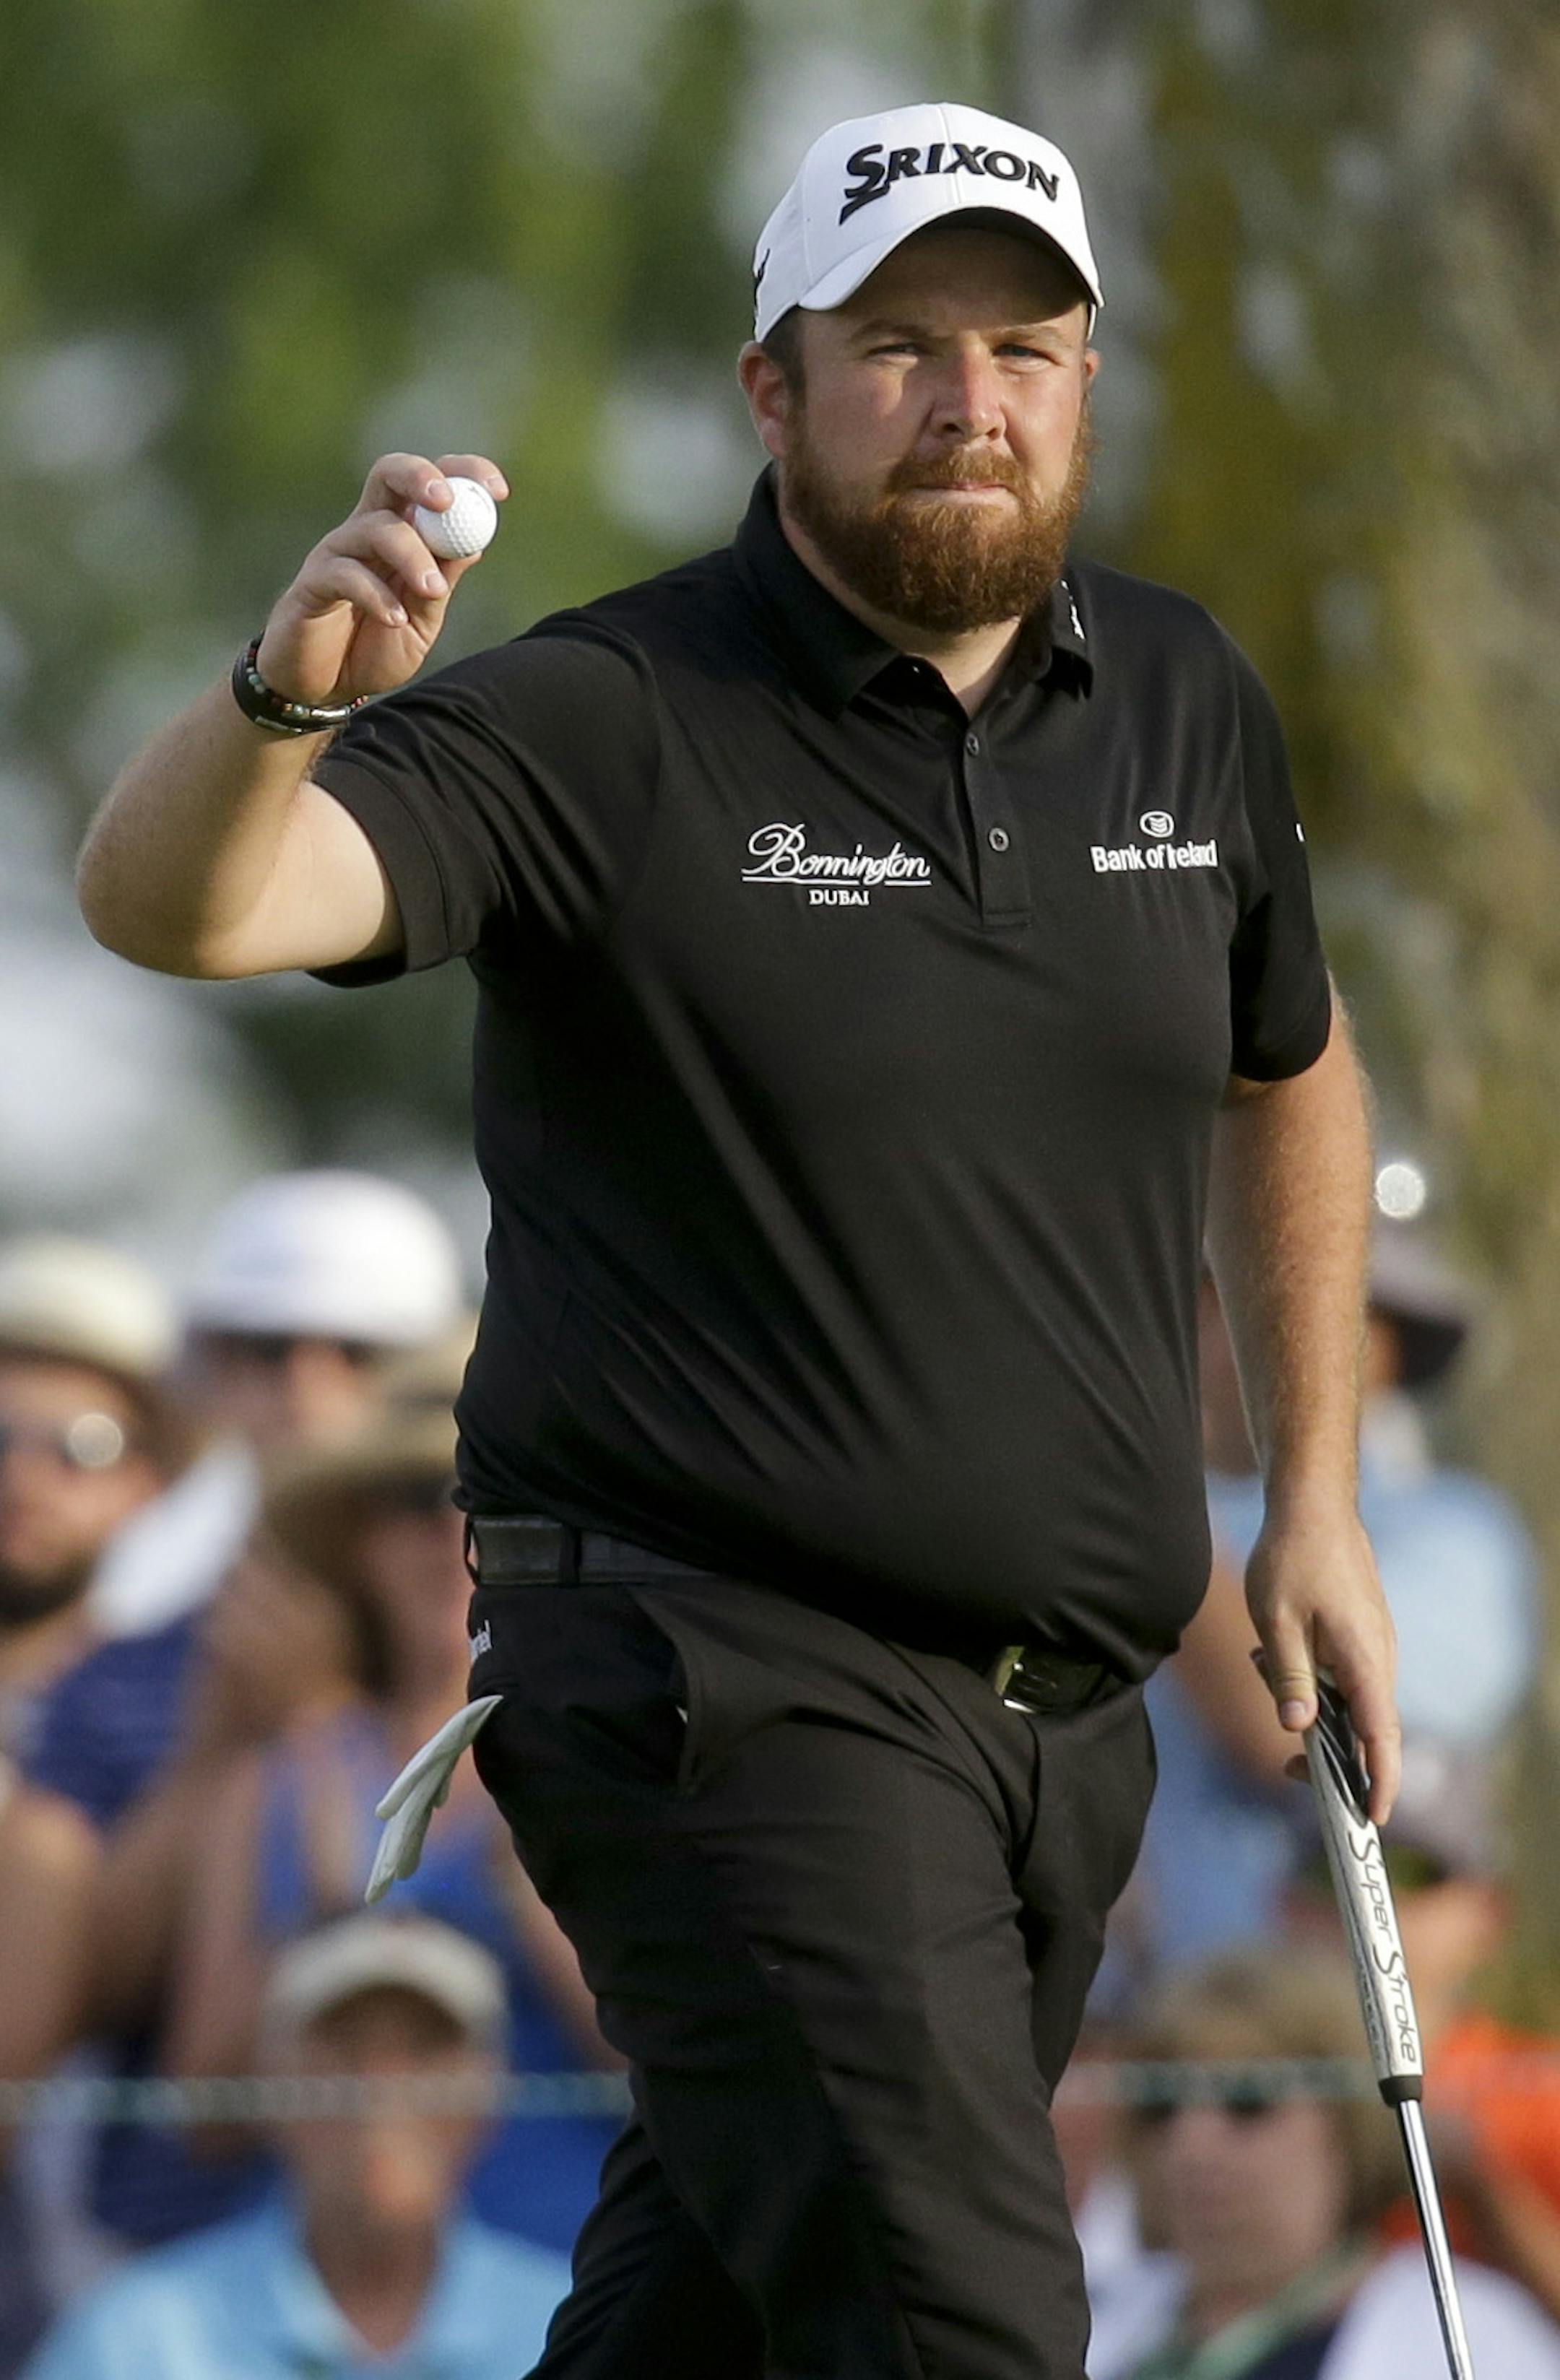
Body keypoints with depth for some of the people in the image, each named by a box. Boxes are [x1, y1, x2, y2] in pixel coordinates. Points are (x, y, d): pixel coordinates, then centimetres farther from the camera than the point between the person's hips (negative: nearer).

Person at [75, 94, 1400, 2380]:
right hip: (726, 1665, -6)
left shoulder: (1184, 705, 8)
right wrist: (288, 695, -47)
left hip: (1070, 1692, 6)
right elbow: (173, 902, -26)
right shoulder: (605, 728, -12)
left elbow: (1287, 1068, 26)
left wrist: (1314, 1494, 22)